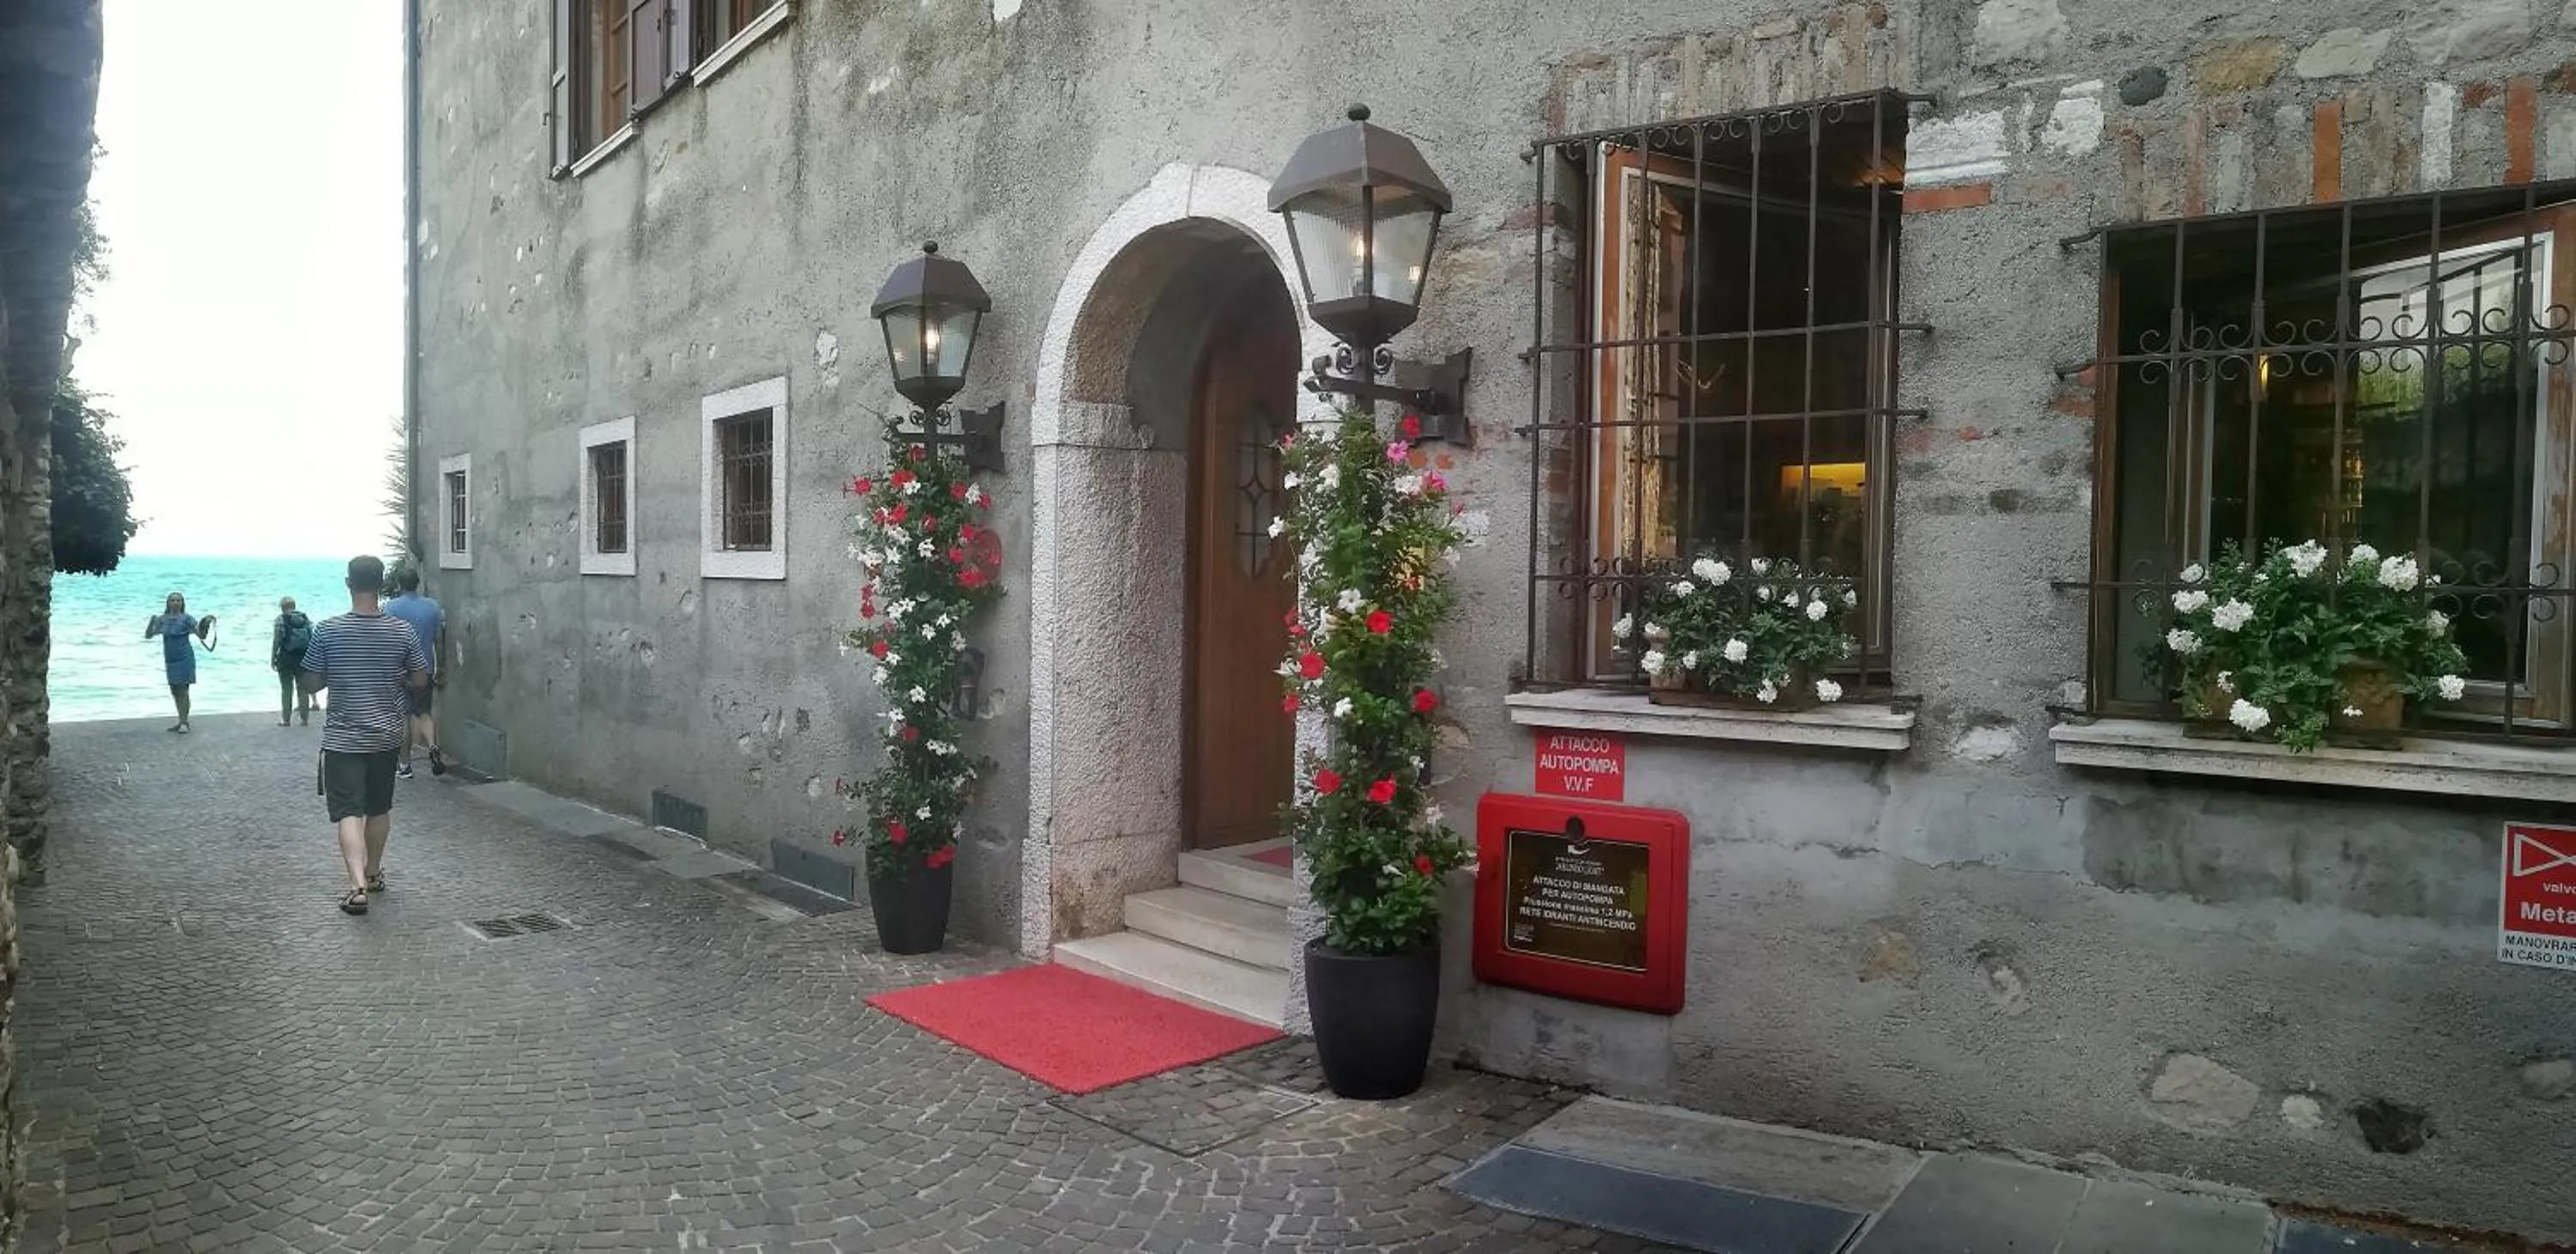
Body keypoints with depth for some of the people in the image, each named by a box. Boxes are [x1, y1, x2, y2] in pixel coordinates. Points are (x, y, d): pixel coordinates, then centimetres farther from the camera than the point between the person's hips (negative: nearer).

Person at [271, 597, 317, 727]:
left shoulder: (281, 619, -4)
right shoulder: (305, 619, 7)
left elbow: (276, 640, -10)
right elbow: (313, 637, 4)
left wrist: (273, 658, -4)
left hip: (286, 658, -3)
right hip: (304, 658, 3)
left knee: (286, 689, 4)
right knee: (303, 689, 9)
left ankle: (286, 719, 5)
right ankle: (305, 719, 10)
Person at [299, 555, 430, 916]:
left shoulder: (327, 631, -11)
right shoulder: (402, 631, -7)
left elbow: (311, 683, -5)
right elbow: (420, 680, 0)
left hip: (343, 737, -2)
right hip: (386, 735, 3)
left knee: (349, 812, -3)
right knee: (379, 808, 18)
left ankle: (358, 885, -17)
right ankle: (373, 874, 33)